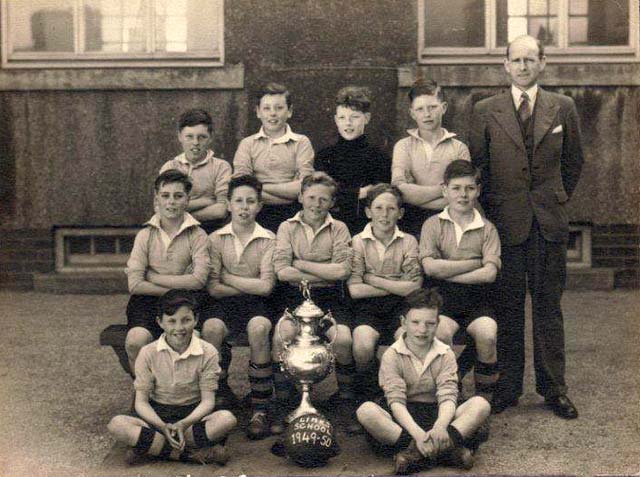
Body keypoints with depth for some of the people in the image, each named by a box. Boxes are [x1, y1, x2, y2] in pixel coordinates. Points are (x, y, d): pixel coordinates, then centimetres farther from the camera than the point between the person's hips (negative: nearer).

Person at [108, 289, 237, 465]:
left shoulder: (208, 353, -6)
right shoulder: (148, 353, -5)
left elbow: (207, 400, -9)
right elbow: (141, 401, -7)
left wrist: (184, 424, -28)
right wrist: (163, 426, -26)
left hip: (191, 416, 0)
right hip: (157, 415, 0)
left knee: (227, 419, -31)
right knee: (117, 425, -28)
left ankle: (150, 446, -26)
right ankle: (191, 454, -28)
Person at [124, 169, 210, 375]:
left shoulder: (197, 235, 2)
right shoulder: (145, 235, 5)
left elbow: (198, 280, -12)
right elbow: (134, 284, -4)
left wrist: (151, 277, -7)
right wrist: (175, 289, -10)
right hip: (149, 302, 1)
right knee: (135, 340, -29)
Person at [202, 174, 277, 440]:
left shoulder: (268, 240, 3)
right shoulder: (216, 239, 5)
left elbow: (266, 287, -7)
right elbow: (213, 288, -2)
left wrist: (228, 277, -4)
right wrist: (249, 286, -6)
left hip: (256, 304, -1)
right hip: (224, 305, 1)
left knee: (258, 328, -34)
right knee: (210, 328, -31)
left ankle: (260, 410, -24)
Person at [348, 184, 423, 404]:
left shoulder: (409, 241, 8)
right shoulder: (358, 242, 5)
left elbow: (413, 287, -3)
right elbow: (355, 290, -5)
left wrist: (372, 279, -4)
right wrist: (396, 286, -4)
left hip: (400, 306, 1)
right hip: (368, 307, -1)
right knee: (363, 346, -30)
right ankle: (367, 394, 0)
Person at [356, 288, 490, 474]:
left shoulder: (445, 354, 2)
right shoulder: (392, 355, -4)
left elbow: (448, 397, -10)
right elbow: (396, 401, -15)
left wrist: (440, 426, -33)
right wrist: (417, 433, -34)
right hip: (403, 419, -2)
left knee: (481, 404, -23)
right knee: (366, 410, -32)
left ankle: (416, 453, -38)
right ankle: (446, 448, -38)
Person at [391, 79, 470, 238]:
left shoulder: (459, 148, 6)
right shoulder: (403, 146, 8)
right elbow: (399, 189, -6)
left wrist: (416, 195, -5)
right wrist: (443, 190, -6)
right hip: (412, 225, 0)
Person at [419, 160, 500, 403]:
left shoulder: (487, 228, 8)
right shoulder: (433, 224, 7)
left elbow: (489, 273, -5)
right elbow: (430, 267, -8)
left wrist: (448, 273, -9)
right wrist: (475, 263, -5)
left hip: (476, 301, 1)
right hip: (443, 300, 0)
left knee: (487, 335, -28)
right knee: (441, 333, -31)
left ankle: (484, 400, -8)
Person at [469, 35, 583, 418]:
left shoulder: (563, 108, 6)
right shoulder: (486, 111, 3)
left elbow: (574, 161, 15)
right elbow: (477, 165, 7)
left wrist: (557, 200, 13)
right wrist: (491, 208, 5)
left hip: (550, 221, 1)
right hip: (505, 220, -1)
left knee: (549, 304, 6)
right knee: (508, 305, 4)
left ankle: (554, 388, 15)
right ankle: (508, 387, 14)